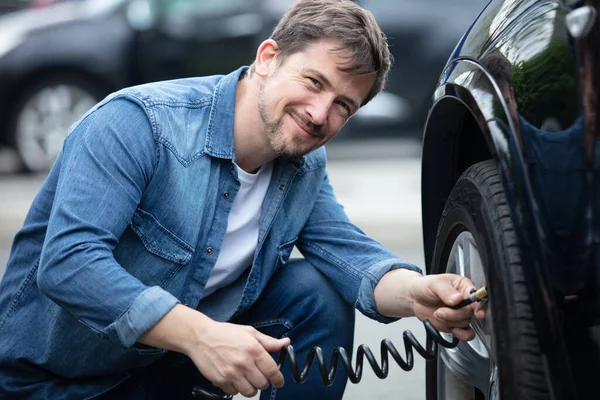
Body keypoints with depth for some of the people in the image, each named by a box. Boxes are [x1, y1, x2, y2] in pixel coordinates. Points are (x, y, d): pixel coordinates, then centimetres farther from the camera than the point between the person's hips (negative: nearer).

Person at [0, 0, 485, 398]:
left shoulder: (306, 168, -2)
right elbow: (67, 262, -35)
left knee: (317, 292, -10)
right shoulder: (138, 123, -26)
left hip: (175, 359, 6)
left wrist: (415, 292, -33)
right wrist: (198, 334, -46)